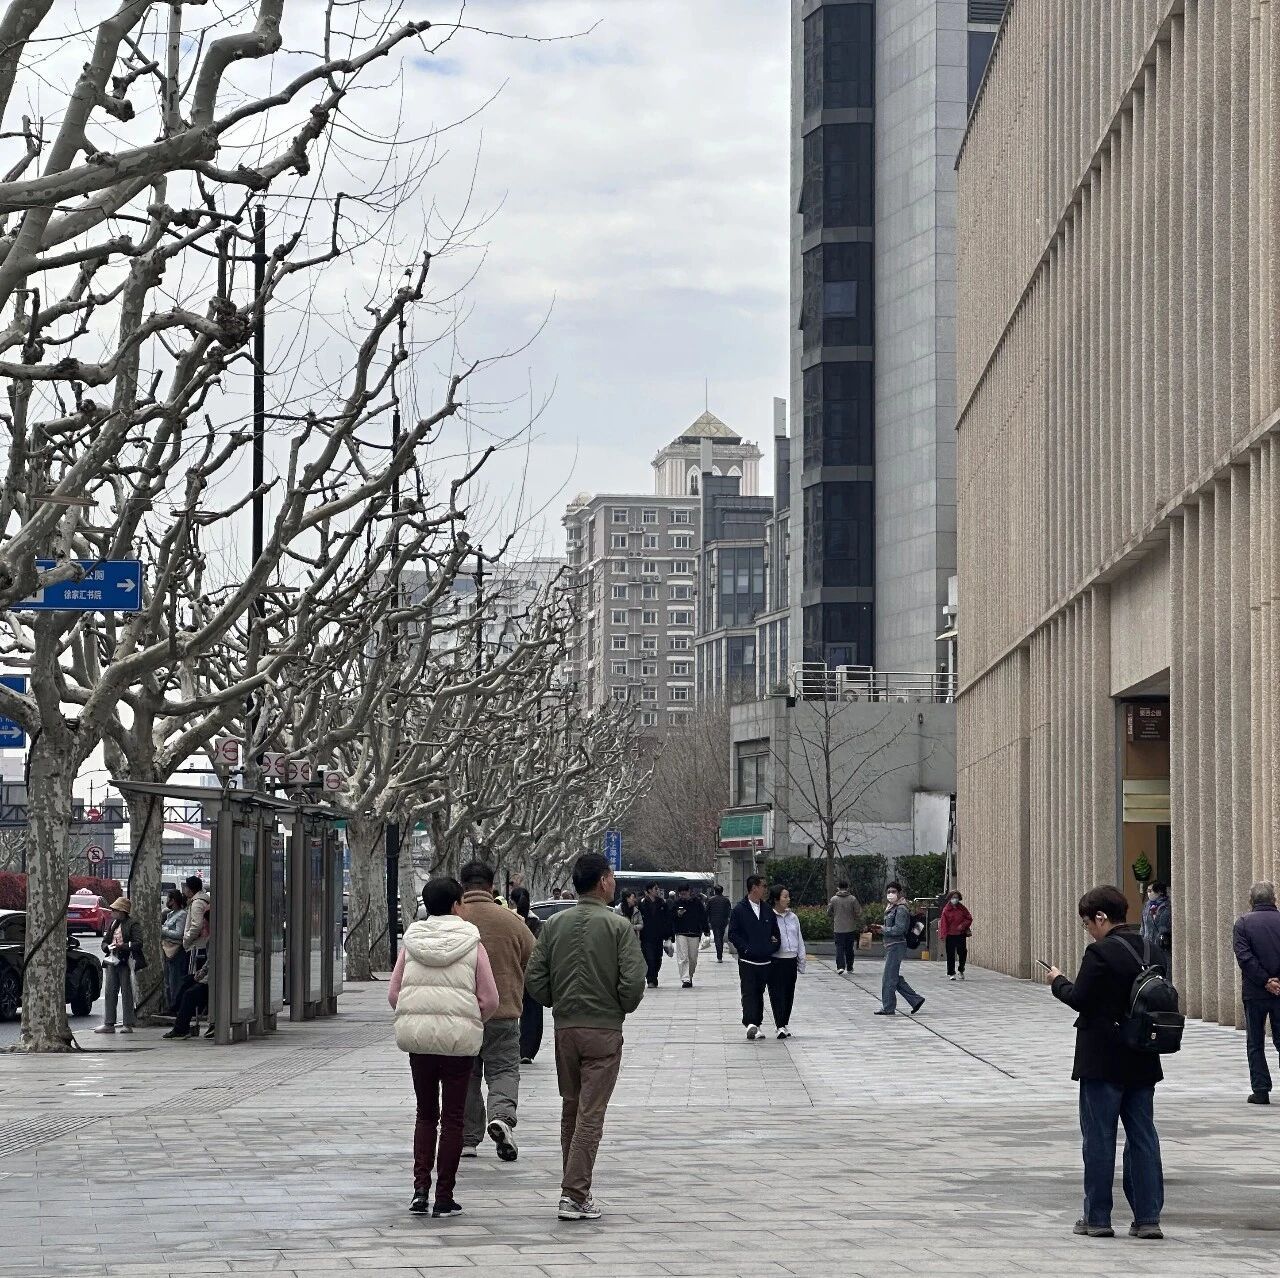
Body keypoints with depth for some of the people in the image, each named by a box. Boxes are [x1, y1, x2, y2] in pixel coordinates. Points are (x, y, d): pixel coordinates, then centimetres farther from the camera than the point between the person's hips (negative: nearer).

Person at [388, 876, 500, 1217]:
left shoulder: (411, 942, 4)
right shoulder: (471, 943, -4)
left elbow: (394, 994, 4)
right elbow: (489, 999, -6)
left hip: (417, 1035, 3)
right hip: (458, 1038, -2)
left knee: (426, 1113, 16)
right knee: (452, 1117, 7)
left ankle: (420, 1187, 3)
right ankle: (444, 1197, 7)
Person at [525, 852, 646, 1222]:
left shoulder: (554, 924, 3)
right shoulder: (618, 926, -10)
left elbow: (535, 976, 1)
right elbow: (633, 980, -15)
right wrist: (623, 1008, 5)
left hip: (564, 1028, 4)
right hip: (604, 1030, -4)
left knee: (570, 1109, 16)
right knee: (591, 1113, -4)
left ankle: (574, 1187, 22)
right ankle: (574, 1194, -10)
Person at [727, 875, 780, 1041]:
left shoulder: (767, 909, 11)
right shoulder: (739, 909, -3)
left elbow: (776, 932, 18)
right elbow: (733, 934, -5)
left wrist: (773, 946, 1)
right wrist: (746, 948, -15)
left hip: (765, 961, 5)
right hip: (747, 961, -5)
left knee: (759, 993, 10)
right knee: (749, 993, -13)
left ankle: (756, 1025, 16)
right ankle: (750, 1024, -24)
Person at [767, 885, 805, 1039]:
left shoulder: (793, 917, 12)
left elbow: (800, 940, 17)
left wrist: (801, 961, 16)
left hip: (791, 961, 6)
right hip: (775, 961, -6)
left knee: (789, 994, 9)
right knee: (778, 994, -9)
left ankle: (785, 1024, 20)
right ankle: (781, 1027, -13)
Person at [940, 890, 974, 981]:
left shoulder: (962, 909, 6)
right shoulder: (946, 910, 0)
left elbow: (969, 918, 9)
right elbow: (943, 923, -2)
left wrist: (963, 925, -9)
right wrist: (943, 935, -9)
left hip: (961, 934, 1)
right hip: (950, 935, -1)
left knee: (962, 952, -1)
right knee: (950, 955, -1)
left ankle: (961, 971, 21)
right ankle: (951, 973, 6)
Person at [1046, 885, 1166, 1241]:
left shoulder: (1100, 953, -16)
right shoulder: (1152, 951, 6)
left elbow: (1079, 998, -16)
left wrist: (1058, 981, 3)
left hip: (1102, 1060, -6)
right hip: (1142, 1061, 6)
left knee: (1099, 1138, 2)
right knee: (1143, 1136, 10)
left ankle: (1098, 1217, 7)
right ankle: (1148, 1217, 9)